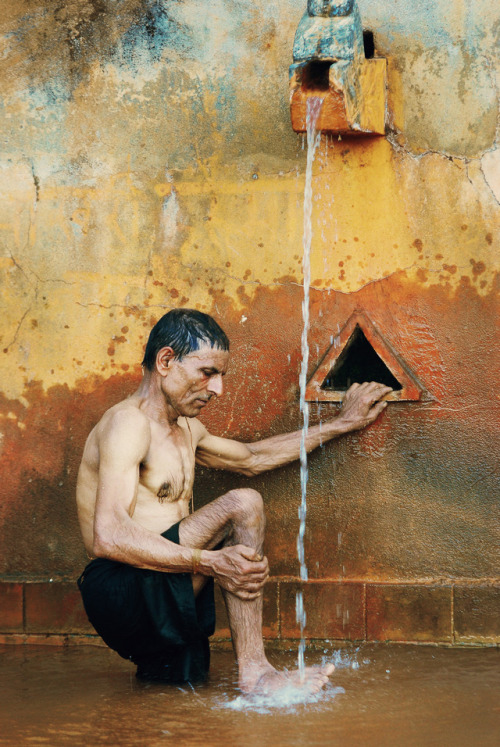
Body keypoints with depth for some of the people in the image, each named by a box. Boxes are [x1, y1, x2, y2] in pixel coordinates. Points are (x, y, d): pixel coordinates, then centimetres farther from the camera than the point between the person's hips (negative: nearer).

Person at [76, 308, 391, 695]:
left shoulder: (186, 429, 19)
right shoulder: (129, 422, -13)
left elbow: (252, 458, 38)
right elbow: (108, 538, -26)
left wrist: (342, 424, 38)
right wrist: (210, 563, -32)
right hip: (118, 588, -10)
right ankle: (254, 671, -20)